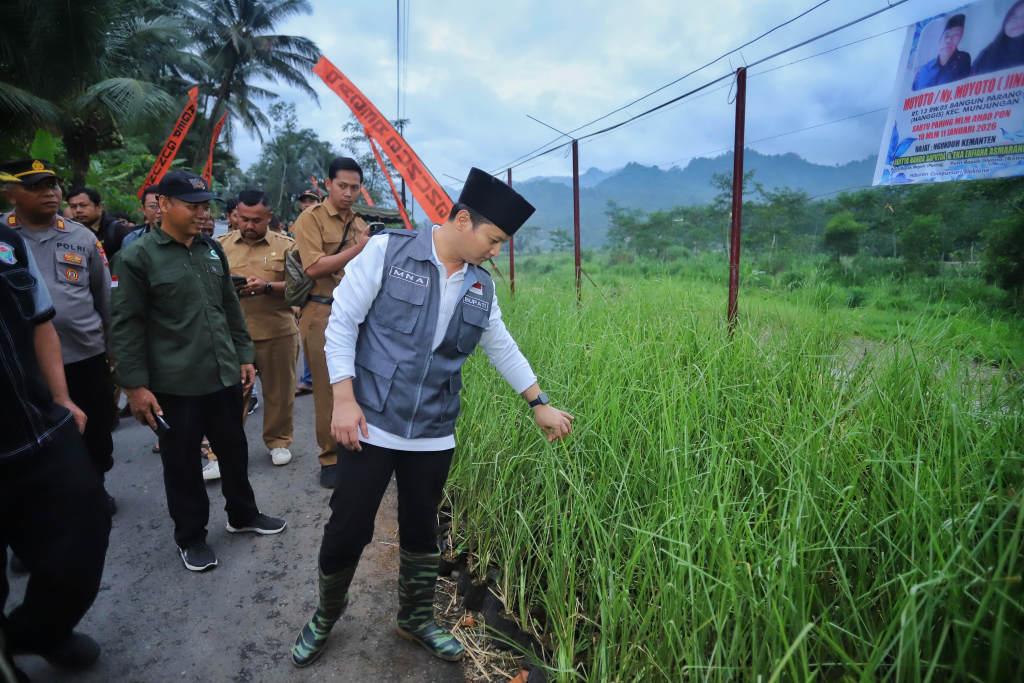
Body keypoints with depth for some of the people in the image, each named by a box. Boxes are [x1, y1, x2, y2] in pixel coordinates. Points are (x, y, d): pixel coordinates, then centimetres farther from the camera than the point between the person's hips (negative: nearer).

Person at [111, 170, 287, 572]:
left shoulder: (213, 250, 10)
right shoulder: (139, 257, -8)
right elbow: (127, 326, -9)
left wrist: (244, 355, 13)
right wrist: (136, 385, -11)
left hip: (224, 376, 5)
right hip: (174, 385, -5)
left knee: (234, 452, 18)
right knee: (183, 464, 9)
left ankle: (243, 515, 37)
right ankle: (190, 537, 27)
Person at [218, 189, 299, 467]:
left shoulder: (286, 245, 1)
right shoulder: (221, 244, 9)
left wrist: (267, 286, -20)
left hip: (277, 332, -1)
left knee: (278, 390, 9)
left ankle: (278, 440, 26)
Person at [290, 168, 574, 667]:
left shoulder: (480, 287, 6)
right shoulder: (387, 251, -9)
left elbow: (504, 350, 15)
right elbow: (342, 322, -9)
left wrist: (541, 405, 17)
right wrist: (344, 399, -14)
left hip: (433, 436, 4)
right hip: (370, 425, -4)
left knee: (422, 532, 17)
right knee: (348, 529, 6)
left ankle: (416, 619, 41)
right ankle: (325, 617, 35)